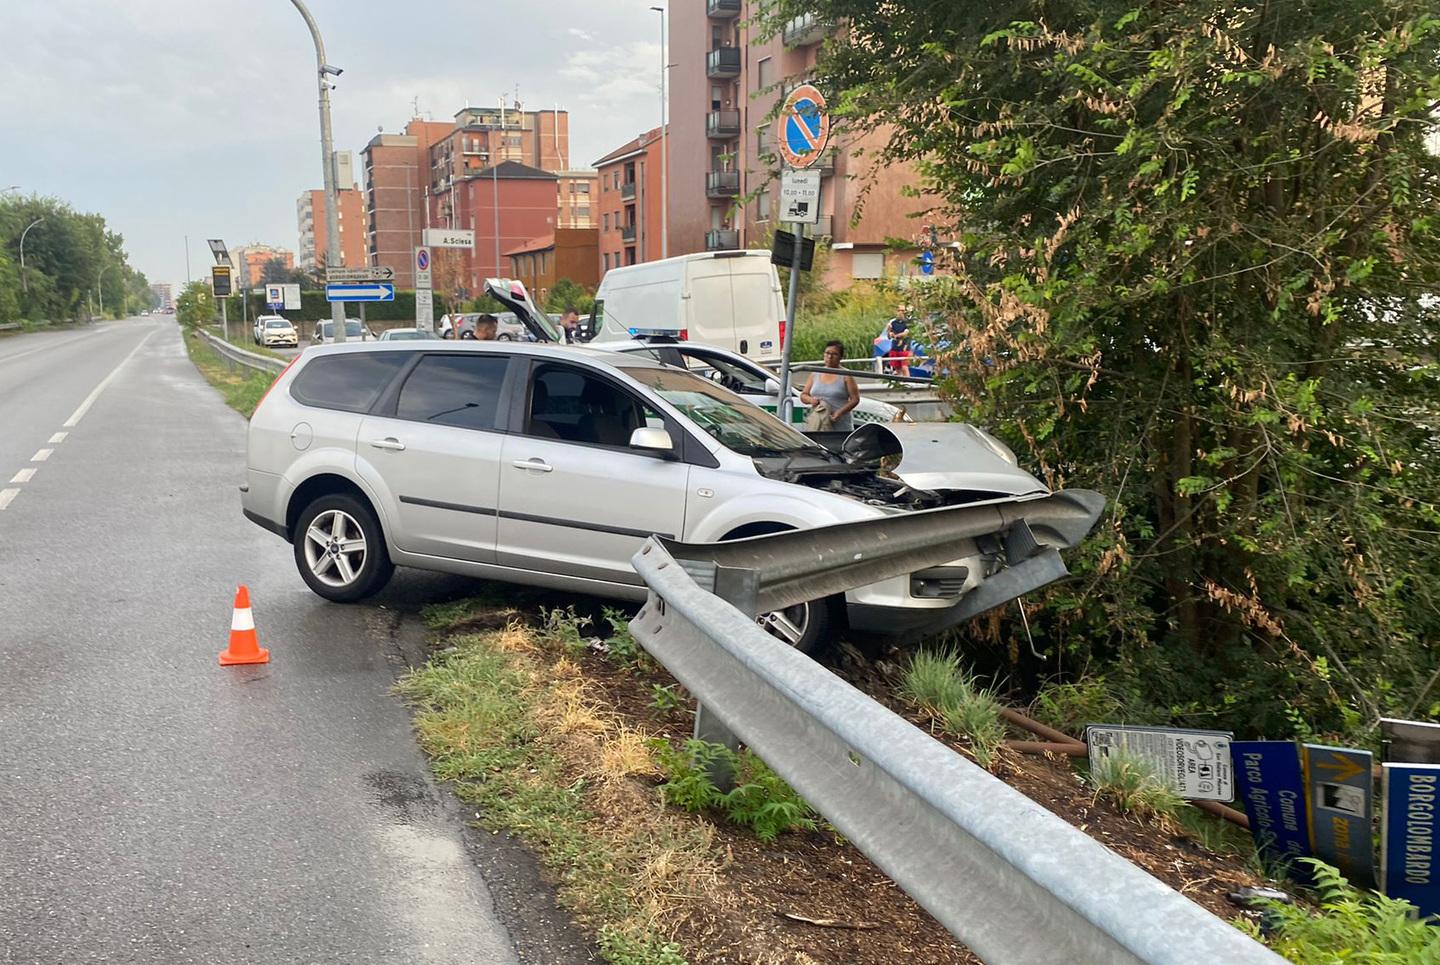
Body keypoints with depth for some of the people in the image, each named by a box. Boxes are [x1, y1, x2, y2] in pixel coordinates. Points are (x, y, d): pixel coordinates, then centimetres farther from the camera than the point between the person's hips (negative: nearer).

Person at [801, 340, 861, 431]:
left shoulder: (846, 376, 3)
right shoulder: (815, 374, 15)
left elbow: (855, 399, -2)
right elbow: (803, 395, 19)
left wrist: (839, 412, -15)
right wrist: (810, 399, -5)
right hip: (816, 424, 3)